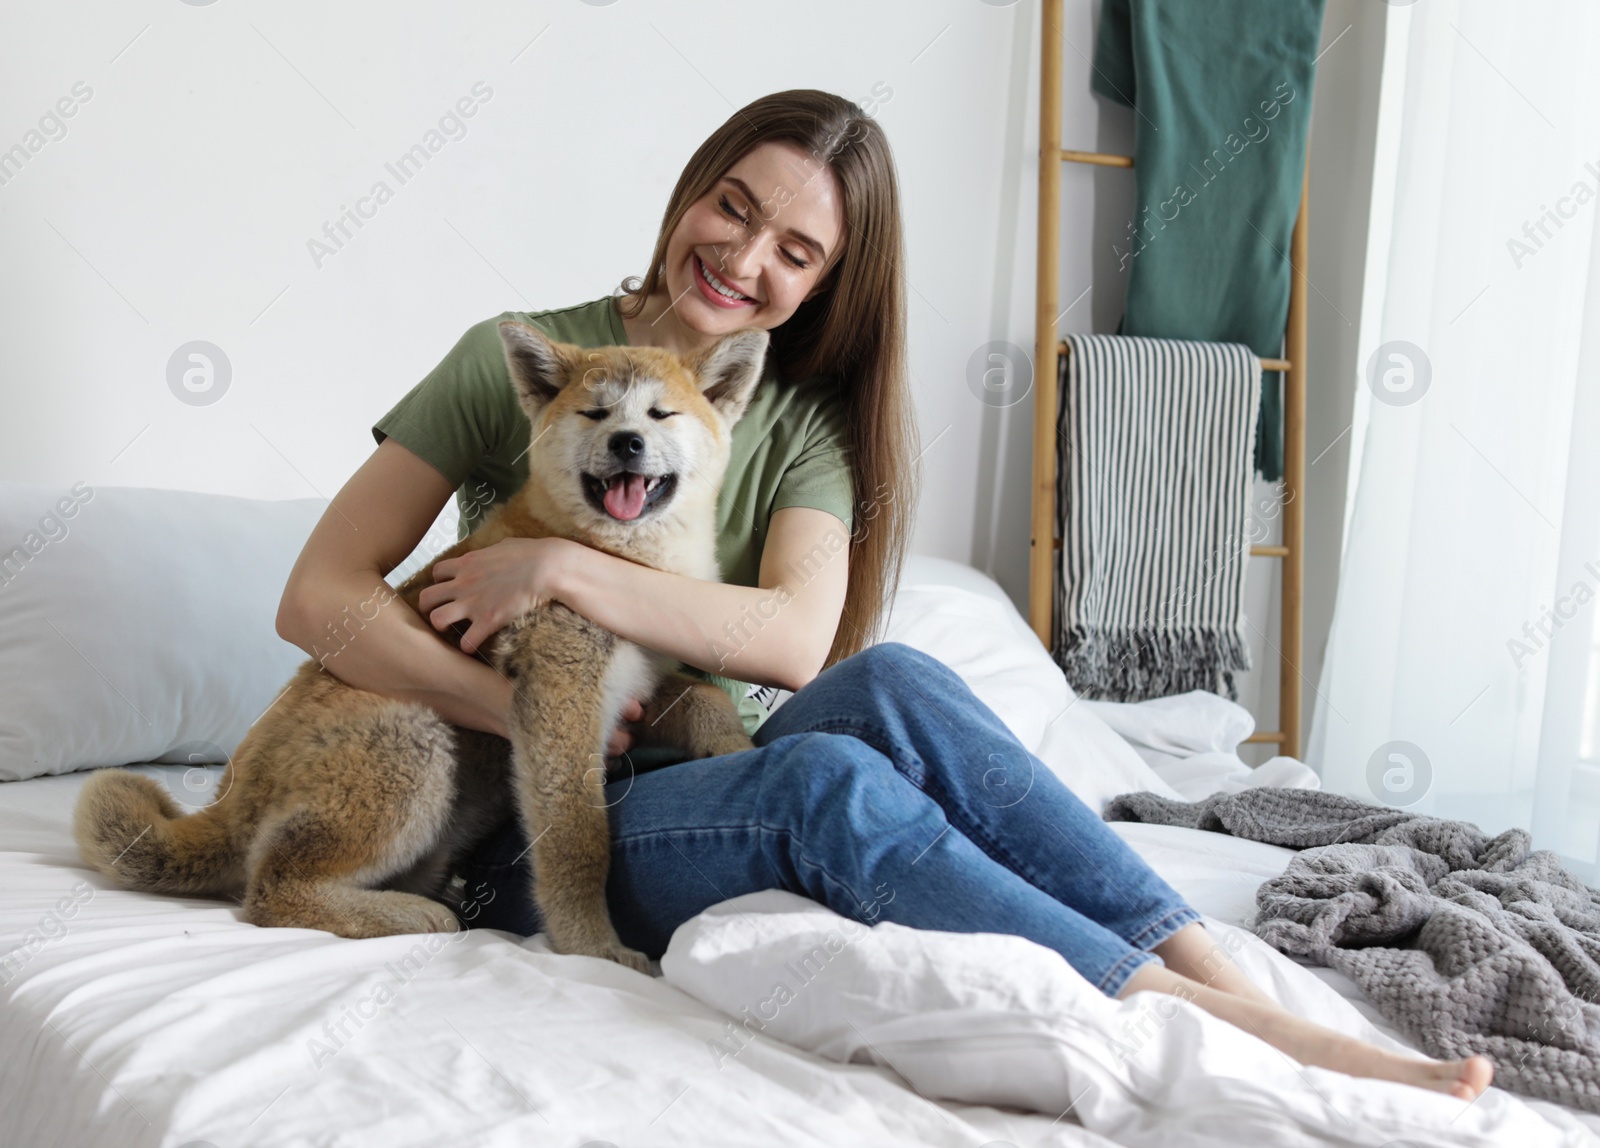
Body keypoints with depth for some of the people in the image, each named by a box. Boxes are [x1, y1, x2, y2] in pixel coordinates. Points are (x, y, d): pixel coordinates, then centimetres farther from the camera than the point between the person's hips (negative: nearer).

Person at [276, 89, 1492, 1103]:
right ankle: (1228, 1029, -39)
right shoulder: (517, 361, 0)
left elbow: (795, 638, -13)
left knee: (887, 681, -31)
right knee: (826, 775, -34)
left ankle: (1245, 988, -35)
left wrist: (566, 568, -19)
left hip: (721, 790, 3)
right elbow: (319, 597, -6)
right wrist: (525, 714, -17)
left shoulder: (805, 418, 7)